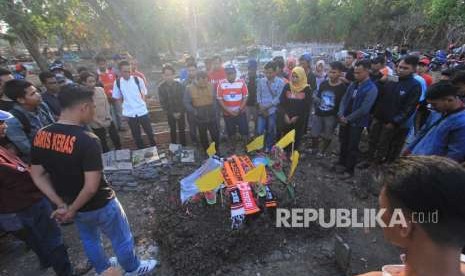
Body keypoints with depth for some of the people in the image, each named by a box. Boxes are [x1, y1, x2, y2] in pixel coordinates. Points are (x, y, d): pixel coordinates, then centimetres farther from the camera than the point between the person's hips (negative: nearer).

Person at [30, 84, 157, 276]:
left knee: (89, 240, 31)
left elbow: (37, 175, -1)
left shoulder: (41, 135, -8)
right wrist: (72, 210, -14)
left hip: (72, 205, 7)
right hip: (100, 205, -7)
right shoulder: (87, 140, -30)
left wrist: (61, 205, -1)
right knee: (121, 240, 19)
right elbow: (91, 186, -31)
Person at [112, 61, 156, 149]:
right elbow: (117, 98, 9)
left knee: (149, 132, 10)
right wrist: (125, 105, 1)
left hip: (142, 111, -1)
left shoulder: (138, 80, -4)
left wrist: (142, 104, -1)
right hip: (130, 113, 1)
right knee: (136, 135, 13)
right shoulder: (117, 82, -2)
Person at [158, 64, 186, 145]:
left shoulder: (179, 84, -8)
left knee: (182, 130, 7)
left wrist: (180, 112, -13)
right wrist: (172, 113, -11)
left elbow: (183, 99, -7)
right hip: (170, 113, 0)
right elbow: (162, 102, -8)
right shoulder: (161, 87, -8)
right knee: (173, 130, 12)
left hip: (180, 112, 0)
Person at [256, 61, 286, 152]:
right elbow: (258, 96, 5)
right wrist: (261, 108, -7)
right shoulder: (260, 81, 3)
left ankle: (268, 149, 29)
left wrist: (266, 107, -12)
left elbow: (278, 98, -9)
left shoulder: (281, 82, -5)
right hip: (262, 111, 2)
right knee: (259, 131, 2)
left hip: (273, 111, -1)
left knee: (271, 132, 11)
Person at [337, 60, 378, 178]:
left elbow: (363, 109, -21)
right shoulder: (353, 84, 4)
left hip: (357, 123, -6)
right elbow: (344, 100, 4)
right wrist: (341, 115, -11)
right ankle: (342, 163, 37)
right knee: (343, 143, 17)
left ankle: (349, 170, 24)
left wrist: (347, 119, -17)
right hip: (345, 120, 6)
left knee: (352, 147, 7)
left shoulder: (371, 89, -16)